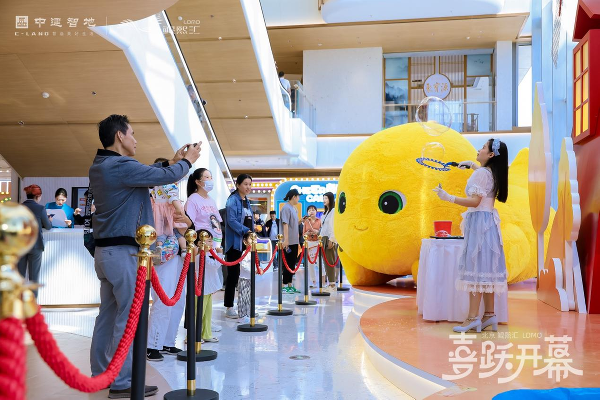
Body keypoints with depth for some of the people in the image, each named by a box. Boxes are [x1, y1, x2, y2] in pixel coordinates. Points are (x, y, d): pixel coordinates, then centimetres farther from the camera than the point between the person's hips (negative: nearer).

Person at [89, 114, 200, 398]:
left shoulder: (99, 167, 14)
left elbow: (147, 175, 19)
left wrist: (173, 162, 18)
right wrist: (187, 161, 2)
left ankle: (101, 374, 21)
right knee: (129, 317, -4)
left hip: (106, 250, 10)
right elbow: (168, 176, -18)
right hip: (125, 252, -10)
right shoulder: (121, 166, -18)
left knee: (108, 314, 14)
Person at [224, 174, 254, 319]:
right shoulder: (233, 200, -8)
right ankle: (229, 307, 4)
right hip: (235, 243, -8)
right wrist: (245, 230, -28)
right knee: (234, 274, -4)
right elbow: (231, 220, -18)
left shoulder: (247, 201, 17)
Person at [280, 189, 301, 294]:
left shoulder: (294, 208, 14)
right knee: (287, 263, -3)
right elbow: (285, 224, -19)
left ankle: (290, 285, 18)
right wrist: (286, 240, -24)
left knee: (292, 263, 11)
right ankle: (284, 286, 3)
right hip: (288, 241, -9)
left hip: (295, 241, 9)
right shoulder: (286, 208, -12)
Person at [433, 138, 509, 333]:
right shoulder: (493, 173, 15)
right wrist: (472, 165, 45)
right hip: (489, 221, 9)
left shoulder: (480, 173, -12)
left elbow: (475, 201, -21)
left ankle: (473, 317, -11)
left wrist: (449, 198, -25)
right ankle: (489, 314, 13)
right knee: (485, 268, 10)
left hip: (479, 221, -9)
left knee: (475, 268, -10)